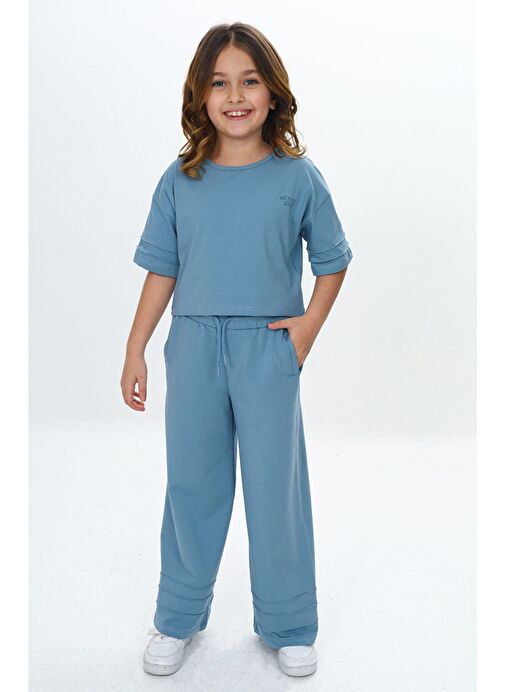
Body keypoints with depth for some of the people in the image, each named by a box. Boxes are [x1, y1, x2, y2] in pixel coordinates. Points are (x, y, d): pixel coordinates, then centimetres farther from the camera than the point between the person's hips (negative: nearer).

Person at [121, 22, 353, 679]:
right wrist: (135, 351, 3)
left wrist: (311, 322, -7)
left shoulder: (298, 176, -3)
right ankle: (179, 618, 34)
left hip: (269, 350, -1)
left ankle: (289, 626, 29)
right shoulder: (180, 180, 1)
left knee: (277, 489, 8)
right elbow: (162, 268, 5)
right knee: (191, 485, 13)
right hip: (194, 348, 2)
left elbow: (332, 259, 7)